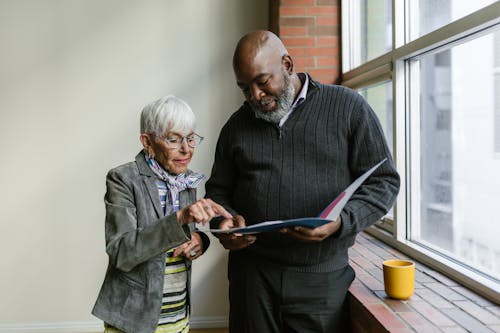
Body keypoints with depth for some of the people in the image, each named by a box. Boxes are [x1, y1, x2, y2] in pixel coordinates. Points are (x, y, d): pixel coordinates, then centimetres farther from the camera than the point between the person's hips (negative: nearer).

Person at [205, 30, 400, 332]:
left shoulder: (348, 107, 0)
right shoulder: (237, 124, 10)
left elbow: (383, 182, -2)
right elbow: (218, 190, 17)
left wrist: (339, 223, -17)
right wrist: (225, 220, -5)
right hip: (251, 275, 3)